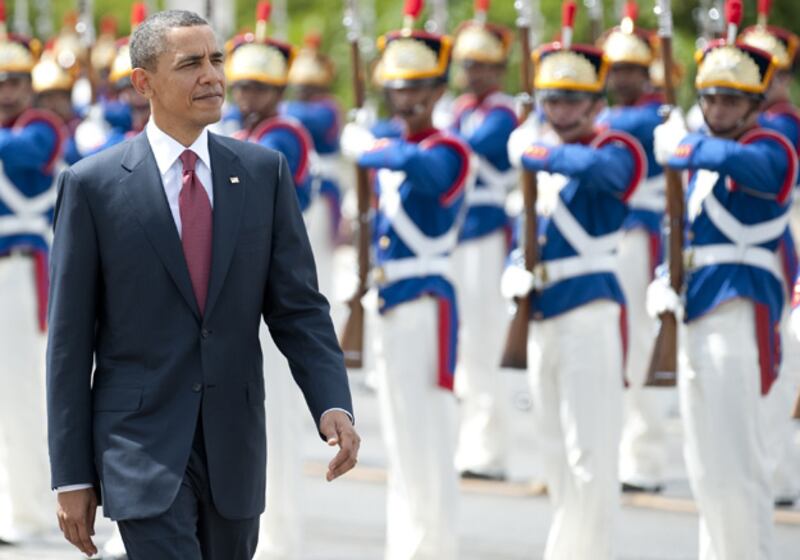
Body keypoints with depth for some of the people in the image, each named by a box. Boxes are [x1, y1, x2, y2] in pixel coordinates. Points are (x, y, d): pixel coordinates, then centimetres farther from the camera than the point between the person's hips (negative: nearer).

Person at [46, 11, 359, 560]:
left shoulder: (263, 172, 4)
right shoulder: (92, 185, -5)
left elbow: (298, 305, 4)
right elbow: (70, 340, -3)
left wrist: (333, 406, -13)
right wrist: (72, 477, -5)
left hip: (235, 445, 4)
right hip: (142, 446, -4)